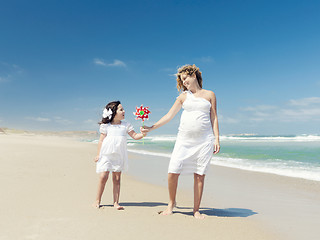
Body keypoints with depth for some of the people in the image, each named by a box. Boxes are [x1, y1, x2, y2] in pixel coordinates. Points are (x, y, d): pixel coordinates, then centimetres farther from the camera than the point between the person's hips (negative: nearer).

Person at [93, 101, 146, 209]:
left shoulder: (126, 125, 7)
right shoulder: (106, 126, 1)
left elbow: (135, 136, 5)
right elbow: (101, 140, 2)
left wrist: (142, 134, -15)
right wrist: (98, 154, -1)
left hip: (119, 156, 2)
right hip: (106, 155, -2)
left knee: (117, 179, 3)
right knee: (103, 177, -6)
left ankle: (116, 202, 10)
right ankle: (97, 200, 11)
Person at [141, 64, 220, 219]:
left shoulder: (209, 95, 10)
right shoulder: (183, 96, 13)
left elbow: (214, 118, 8)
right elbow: (169, 116, 11)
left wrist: (216, 139, 0)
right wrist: (151, 127, 5)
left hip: (204, 140, -1)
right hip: (184, 139, 2)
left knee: (199, 175, -1)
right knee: (173, 172, -5)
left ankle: (196, 209, 13)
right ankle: (171, 203, 17)